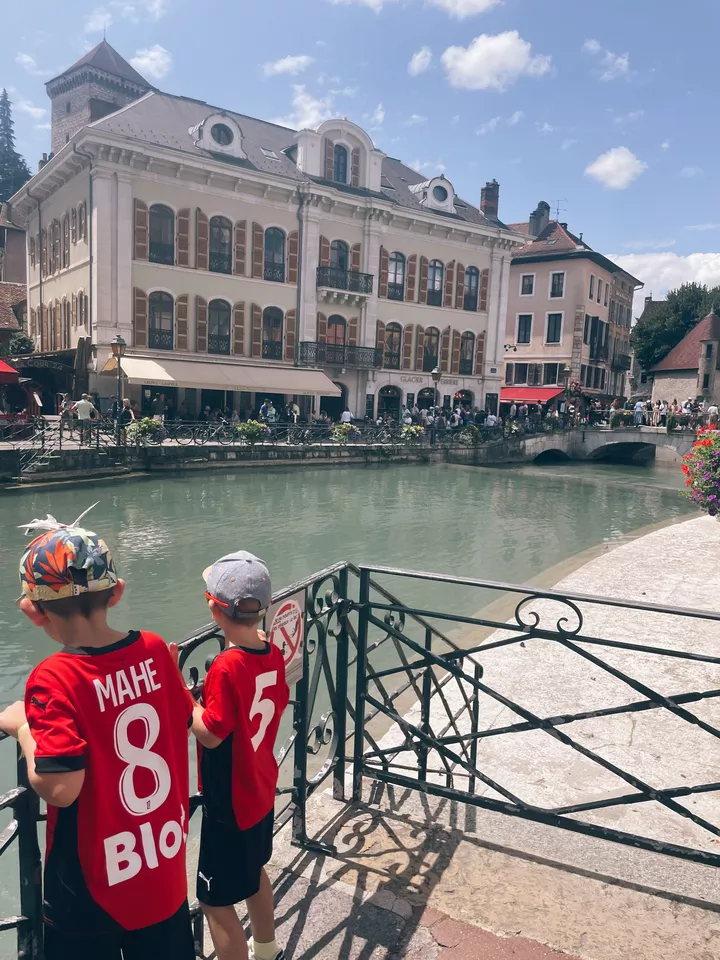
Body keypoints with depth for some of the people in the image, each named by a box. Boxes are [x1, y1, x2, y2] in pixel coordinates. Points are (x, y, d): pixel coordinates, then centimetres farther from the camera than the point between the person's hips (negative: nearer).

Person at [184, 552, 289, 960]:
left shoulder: (226, 667, -29)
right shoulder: (274, 654, -7)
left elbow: (211, 734, -25)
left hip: (230, 803, -8)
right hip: (262, 791, 8)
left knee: (216, 900, 9)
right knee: (253, 871, 30)